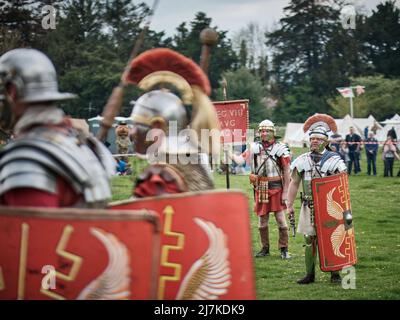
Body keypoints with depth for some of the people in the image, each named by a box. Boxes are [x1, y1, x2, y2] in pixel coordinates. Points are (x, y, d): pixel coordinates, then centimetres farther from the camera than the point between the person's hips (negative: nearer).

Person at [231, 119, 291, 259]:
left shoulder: (280, 148, -6)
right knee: (262, 220, 10)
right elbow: (241, 159, 0)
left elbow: (287, 171, -5)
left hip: (276, 187, -4)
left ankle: (284, 249, 8)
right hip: (260, 189, 4)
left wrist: (285, 191, -9)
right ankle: (265, 248, 22)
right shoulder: (255, 147, 5)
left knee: (280, 219, -1)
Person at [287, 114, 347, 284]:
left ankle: (335, 274, 12)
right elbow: (294, 183, 12)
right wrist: (289, 204, 7)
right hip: (308, 207, 3)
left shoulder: (334, 160, -2)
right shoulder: (302, 160, 6)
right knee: (309, 240, 4)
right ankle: (310, 274, 12)